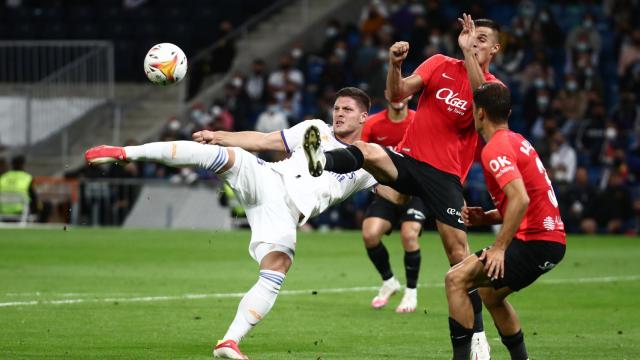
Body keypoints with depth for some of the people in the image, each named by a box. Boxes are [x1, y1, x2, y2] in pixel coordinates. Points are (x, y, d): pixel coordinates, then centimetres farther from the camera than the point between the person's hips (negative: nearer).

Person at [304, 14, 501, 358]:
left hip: (444, 175, -1)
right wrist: (395, 64, -21)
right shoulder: (440, 64, 8)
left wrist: (468, 52, -27)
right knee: (366, 151, -31)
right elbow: (398, 93, -2)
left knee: (458, 251, -5)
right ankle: (319, 162, -61)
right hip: (407, 159, 1)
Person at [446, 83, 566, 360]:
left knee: (455, 280, -12)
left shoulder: (496, 148, -14)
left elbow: (520, 199, -27)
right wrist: (487, 217, 13)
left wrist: (499, 248, -25)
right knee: (490, 293, 28)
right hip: (552, 236, 10)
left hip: (534, 242, -10)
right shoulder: (517, 141, 17)